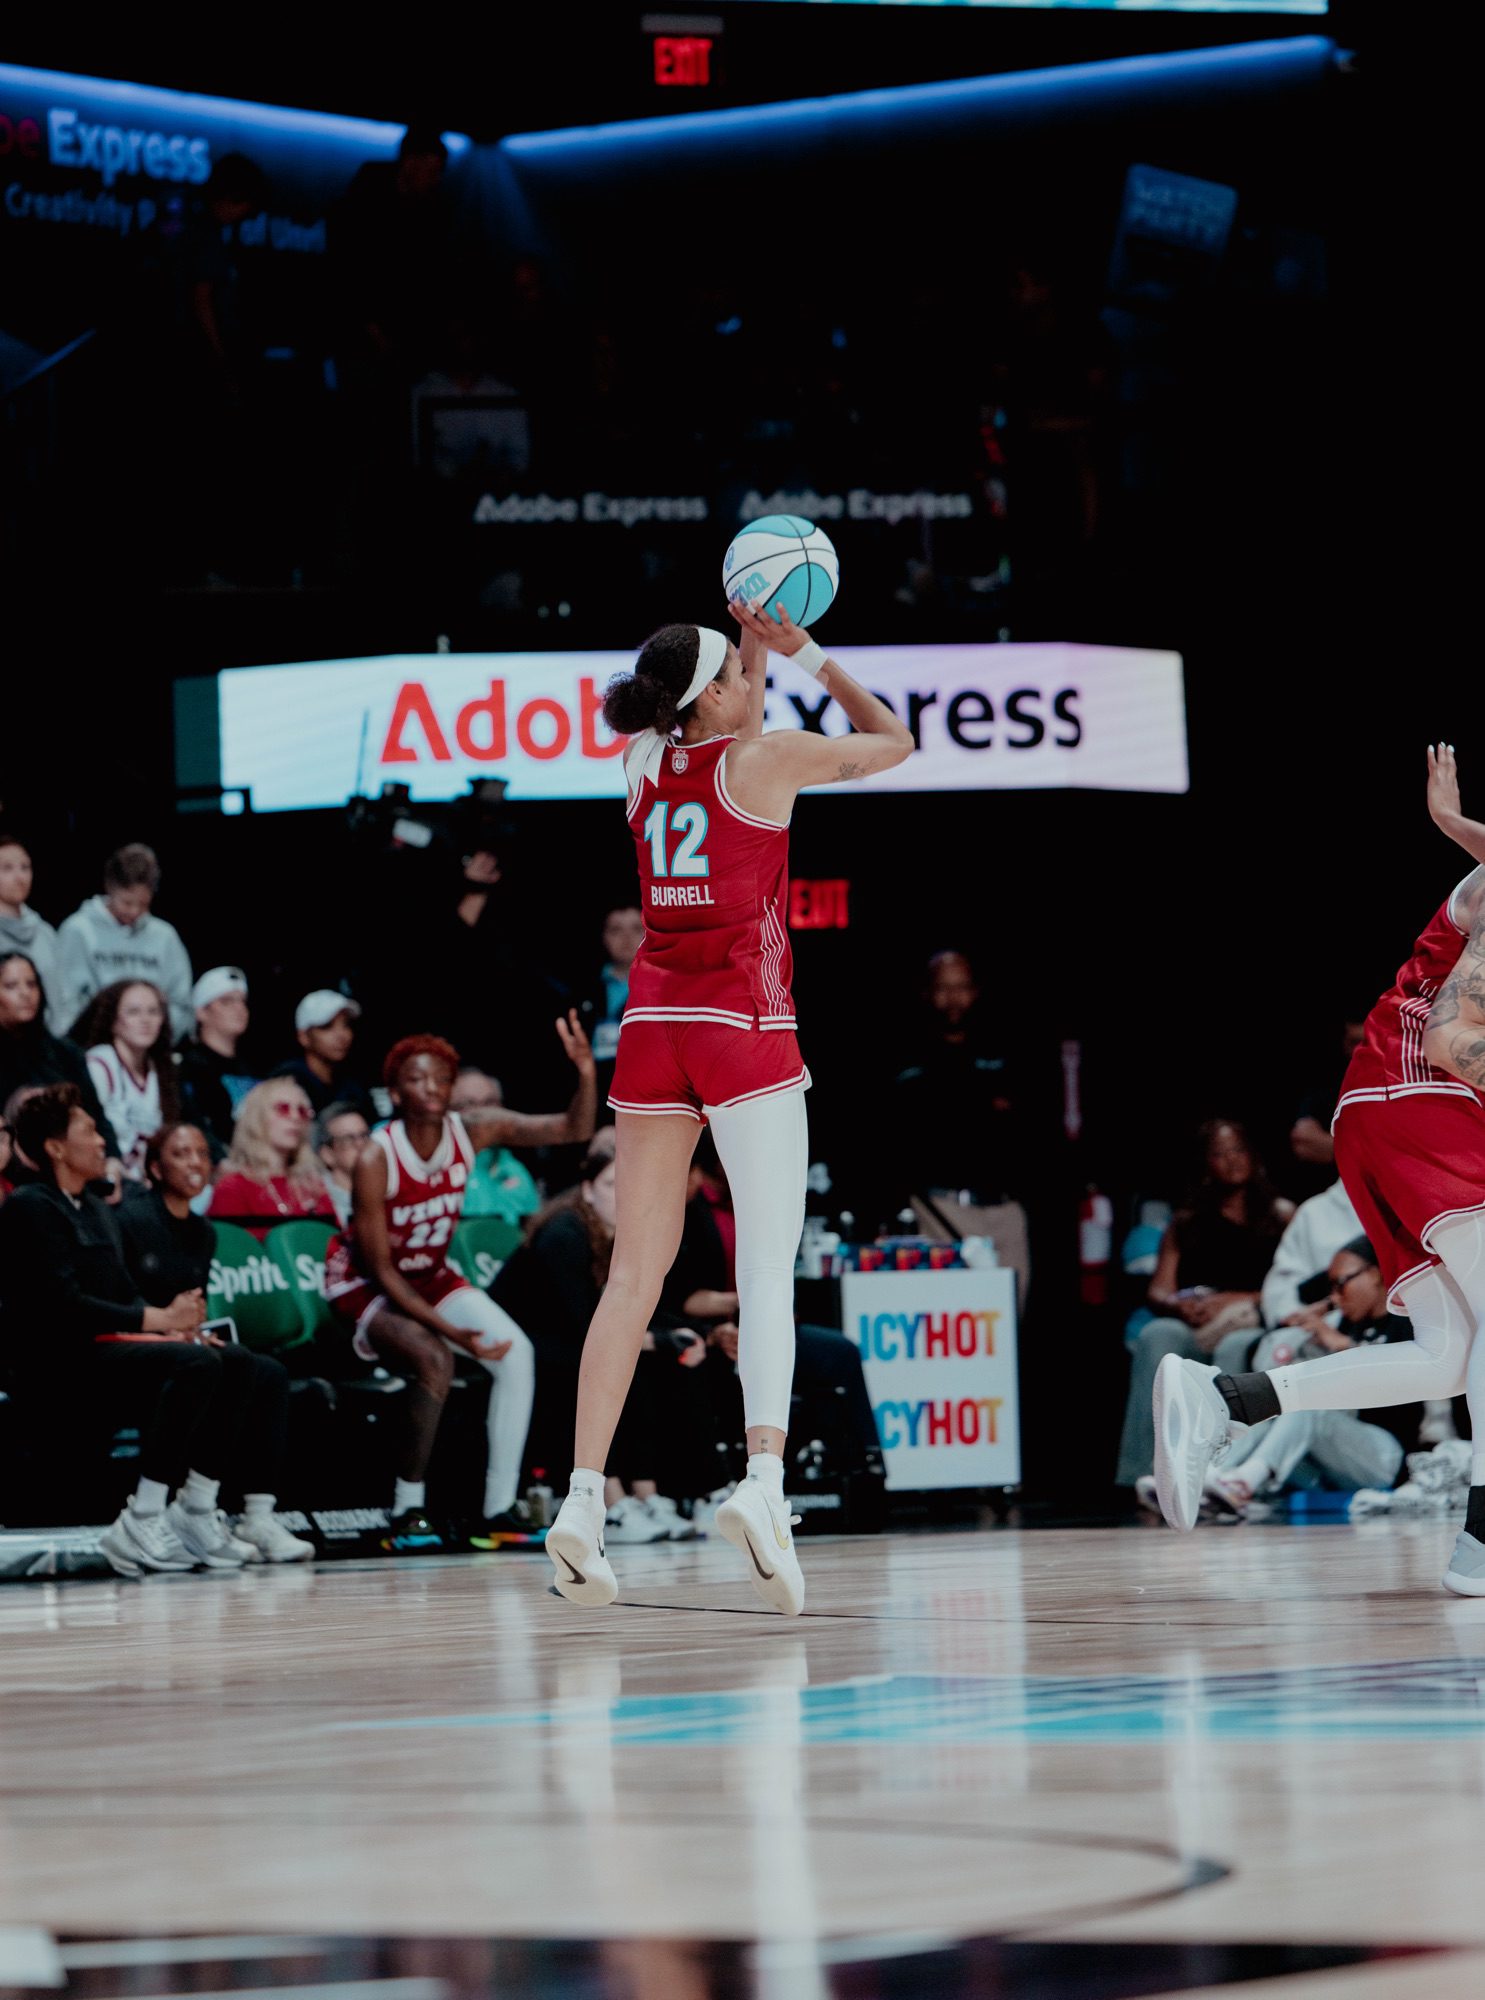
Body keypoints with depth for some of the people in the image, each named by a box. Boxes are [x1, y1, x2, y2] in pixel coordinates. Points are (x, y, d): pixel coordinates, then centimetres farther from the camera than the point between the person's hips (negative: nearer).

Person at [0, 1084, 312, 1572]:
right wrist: (160, 1320, -19)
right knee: (198, 1364, -34)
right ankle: (141, 1525, -34)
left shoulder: (99, 1211, 24)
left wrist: (179, 1326, 1)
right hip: (67, 1359, -10)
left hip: (117, 1347, 10)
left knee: (263, 1373, -4)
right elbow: (64, 1305, -17)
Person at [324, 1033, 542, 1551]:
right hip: (364, 1287, -6)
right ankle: (407, 1513, -20)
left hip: (430, 1276, 6)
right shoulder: (376, 1158, -27)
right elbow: (381, 1270, -24)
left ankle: (500, 1509, -9)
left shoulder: (467, 1132, -13)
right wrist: (450, 1329, -31)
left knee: (516, 1352, -15)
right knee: (434, 1360, -33)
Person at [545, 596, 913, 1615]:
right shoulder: (768, 757, -4)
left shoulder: (646, 762, 10)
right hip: (744, 1026, -5)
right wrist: (808, 653, 16)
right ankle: (764, 1481, -29)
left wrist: (753, 646, 27)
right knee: (769, 1266, -11)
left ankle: (583, 1497, -4)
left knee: (636, 1274, 5)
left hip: (653, 1021, 5)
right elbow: (895, 739, 12)